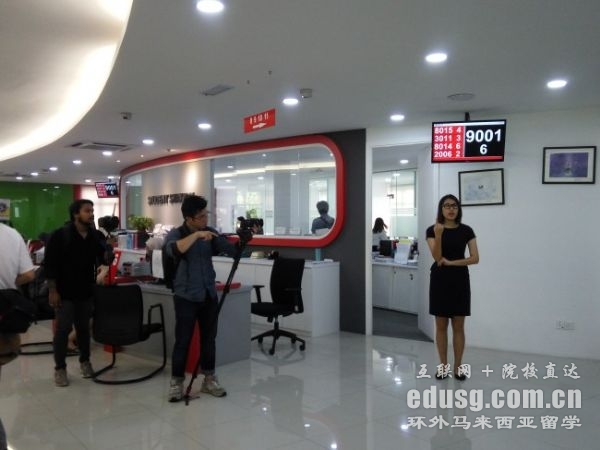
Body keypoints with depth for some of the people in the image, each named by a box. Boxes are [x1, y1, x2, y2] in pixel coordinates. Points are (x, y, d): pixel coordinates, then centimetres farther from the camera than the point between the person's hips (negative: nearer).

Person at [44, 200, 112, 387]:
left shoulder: (95, 236, 4)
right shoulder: (59, 235, -10)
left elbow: (103, 257, 15)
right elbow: (49, 264, -11)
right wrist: (52, 291, -14)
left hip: (86, 292, 4)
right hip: (64, 293, -4)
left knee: (84, 328, 14)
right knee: (63, 329, 3)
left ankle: (85, 361, 31)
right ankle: (60, 368, 16)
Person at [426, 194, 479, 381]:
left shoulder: (466, 230, 2)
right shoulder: (432, 230, -2)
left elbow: (475, 258, -5)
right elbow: (437, 257, -14)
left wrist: (451, 262, -14)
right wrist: (438, 235, -28)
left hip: (460, 280, 1)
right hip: (440, 280, -1)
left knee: (458, 325, 5)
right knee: (441, 325, 6)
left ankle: (458, 367, 16)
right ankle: (443, 366, 17)